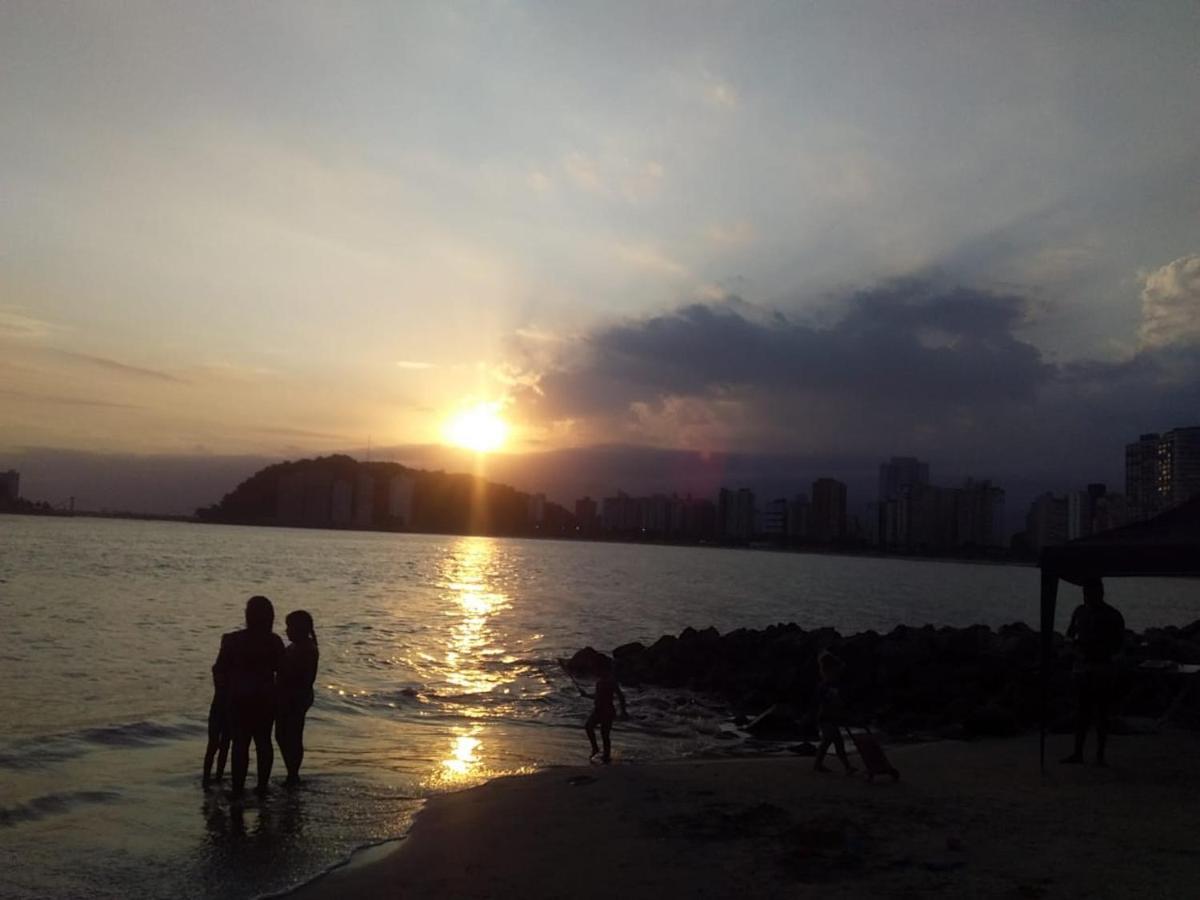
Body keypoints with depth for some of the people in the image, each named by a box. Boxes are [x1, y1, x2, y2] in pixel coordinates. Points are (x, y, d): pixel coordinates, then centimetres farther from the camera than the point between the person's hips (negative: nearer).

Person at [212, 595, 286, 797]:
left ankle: (237, 788, 3)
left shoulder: (233, 640, -13)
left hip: (240, 699, -3)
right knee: (263, 741, 10)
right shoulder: (275, 641, -4)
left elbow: (219, 670, -7)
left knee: (240, 742, 3)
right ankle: (262, 786, 14)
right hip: (266, 698, 3)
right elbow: (279, 667, 6)